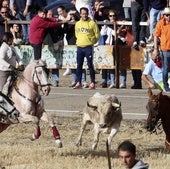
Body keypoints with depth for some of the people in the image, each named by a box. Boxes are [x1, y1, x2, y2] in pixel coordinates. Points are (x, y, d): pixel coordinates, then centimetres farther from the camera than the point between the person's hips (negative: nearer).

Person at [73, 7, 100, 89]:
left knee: (90, 65, -5)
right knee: (79, 65, 7)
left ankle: (92, 83, -1)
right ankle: (78, 83, 13)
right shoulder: (77, 24, 10)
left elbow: (97, 35, 0)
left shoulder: (92, 23, -4)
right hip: (79, 47, 5)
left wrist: (91, 42, 3)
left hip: (88, 47, -5)